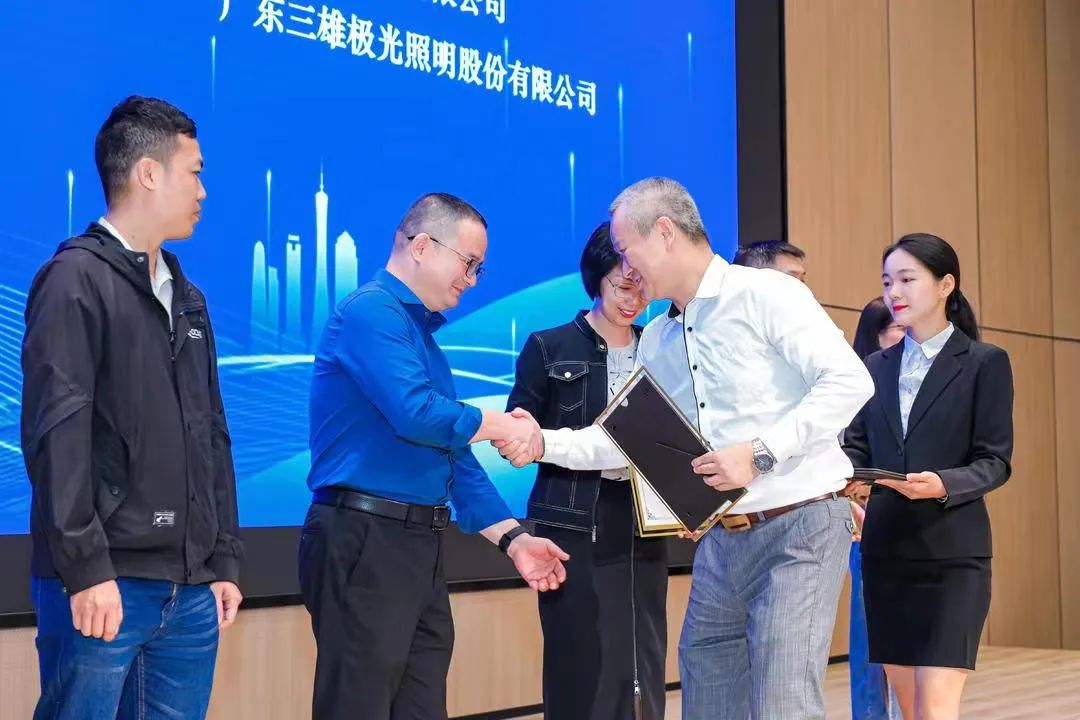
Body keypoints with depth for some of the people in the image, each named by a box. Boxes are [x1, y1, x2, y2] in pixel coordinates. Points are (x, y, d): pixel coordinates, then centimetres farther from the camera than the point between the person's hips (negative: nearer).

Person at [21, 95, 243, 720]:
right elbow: (57, 432, -14)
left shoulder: (187, 297, 19)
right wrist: (85, 568, -18)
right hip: (106, 582, -7)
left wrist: (224, 561, 14)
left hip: (190, 588, 7)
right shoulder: (76, 279, -6)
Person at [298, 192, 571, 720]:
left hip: (419, 541, 9)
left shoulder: (422, 332, 19)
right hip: (365, 539, -9)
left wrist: (511, 537, 13)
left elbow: (451, 453, 21)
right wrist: (502, 427, -8)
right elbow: (416, 415, -23)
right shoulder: (370, 311, -10)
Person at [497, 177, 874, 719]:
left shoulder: (766, 294, -10)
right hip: (722, 539, 8)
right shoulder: (655, 340, 14)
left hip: (798, 526, -8)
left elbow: (849, 382, -18)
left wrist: (760, 451, -24)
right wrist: (545, 444, 1)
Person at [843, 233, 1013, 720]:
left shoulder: (985, 363, -1)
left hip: (952, 550, -5)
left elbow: (995, 461, -7)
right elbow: (857, 447, 9)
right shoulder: (878, 366, 13)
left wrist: (943, 485, -25)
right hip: (885, 547, 5)